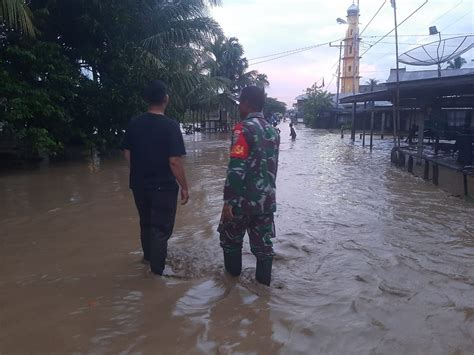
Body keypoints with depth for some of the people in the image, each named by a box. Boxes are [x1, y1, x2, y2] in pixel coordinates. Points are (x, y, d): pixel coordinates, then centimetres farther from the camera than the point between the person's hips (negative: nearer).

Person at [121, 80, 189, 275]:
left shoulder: (134, 123, -1)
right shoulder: (170, 125, -17)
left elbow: (127, 153, 6)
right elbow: (174, 161, -20)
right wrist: (184, 187, -11)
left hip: (139, 185, 6)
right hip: (163, 186, -6)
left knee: (146, 223, 24)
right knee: (161, 228, 7)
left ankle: (148, 256, 45)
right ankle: (157, 271, 16)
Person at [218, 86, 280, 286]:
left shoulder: (244, 128, -14)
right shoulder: (273, 131, 9)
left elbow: (236, 169, -21)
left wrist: (228, 201, -18)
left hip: (244, 199, -6)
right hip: (267, 200, 6)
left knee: (230, 239, 16)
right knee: (263, 243, 12)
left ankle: (233, 274, 30)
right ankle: (264, 282, 20)